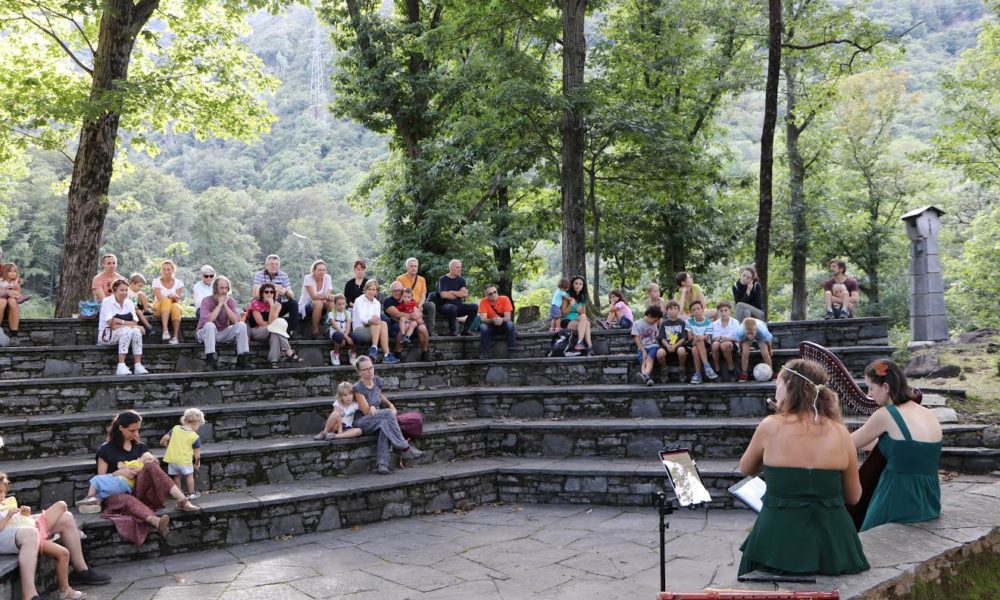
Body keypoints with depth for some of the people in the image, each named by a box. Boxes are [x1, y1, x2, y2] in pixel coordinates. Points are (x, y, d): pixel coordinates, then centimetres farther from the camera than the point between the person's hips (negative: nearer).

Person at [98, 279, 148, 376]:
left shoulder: (129, 303, 5)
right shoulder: (107, 302, -10)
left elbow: (135, 322, -4)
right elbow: (111, 323, -19)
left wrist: (118, 324, -20)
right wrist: (126, 323, -21)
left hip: (125, 333, 5)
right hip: (106, 335, -5)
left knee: (136, 331, -27)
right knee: (127, 331, -33)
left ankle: (138, 365, -29)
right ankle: (121, 366, -37)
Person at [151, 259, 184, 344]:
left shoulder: (179, 283, 6)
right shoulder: (156, 281, 3)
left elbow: (177, 299, -6)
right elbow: (159, 298, -10)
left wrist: (175, 297, -29)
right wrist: (170, 297, -27)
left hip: (174, 306, 1)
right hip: (159, 309, -1)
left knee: (176, 306, -37)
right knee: (166, 301, -36)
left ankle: (175, 336, -42)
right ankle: (165, 330, -50)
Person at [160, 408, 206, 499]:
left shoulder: (175, 429, -1)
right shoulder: (195, 437, -10)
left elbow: (165, 438, 1)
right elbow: (197, 453, -5)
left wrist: (163, 443, 25)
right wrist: (197, 462, 12)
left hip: (172, 459, 4)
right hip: (185, 461, -4)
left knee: (177, 476, 21)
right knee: (189, 475, 16)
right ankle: (191, 493, 23)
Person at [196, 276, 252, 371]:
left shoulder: (230, 301, -3)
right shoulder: (206, 301, -14)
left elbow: (236, 321, -16)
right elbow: (207, 321, -31)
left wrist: (225, 305, -21)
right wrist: (219, 304, -24)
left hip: (223, 333, 4)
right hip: (205, 333, -4)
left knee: (241, 325, -17)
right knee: (210, 325, -36)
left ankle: (242, 360, -17)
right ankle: (210, 361, -35)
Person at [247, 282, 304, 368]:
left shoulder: (276, 305, 1)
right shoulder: (256, 304, -10)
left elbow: (271, 322, -16)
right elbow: (261, 323, -17)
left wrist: (272, 305, -23)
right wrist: (278, 324, -13)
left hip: (271, 332, 4)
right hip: (255, 332, -4)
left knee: (275, 333, -32)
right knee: (278, 326, -29)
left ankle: (274, 360, -38)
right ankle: (289, 353, -31)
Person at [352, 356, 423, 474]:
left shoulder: (377, 380, 5)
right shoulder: (358, 388, -14)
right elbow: (367, 412, -15)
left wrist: (390, 405, 10)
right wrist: (390, 411, -10)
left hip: (378, 420, 5)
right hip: (362, 422, -5)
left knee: (385, 424, -33)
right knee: (388, 414, -32)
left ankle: (381, 464, -38)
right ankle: (405, 448, -27)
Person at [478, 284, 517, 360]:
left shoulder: (505, 299, -16)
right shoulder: (483, 302, -15)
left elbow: (508, 317, -21)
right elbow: (483, 319, -23)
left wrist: (501, 320, -44)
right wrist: (492, 320, -43)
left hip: (503, 326, 0)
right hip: (491, 326, 0)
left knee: (510, 324, -32)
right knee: (483, 326, -32)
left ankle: (511, 353, -27)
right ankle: (484, 353, -25)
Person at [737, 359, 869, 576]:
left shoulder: (771, 426, -8)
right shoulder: (840, 433, -3)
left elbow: (745, 469, 10)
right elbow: (854, 497, 8)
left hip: (779, 542, -2)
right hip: (832, 545, 2)